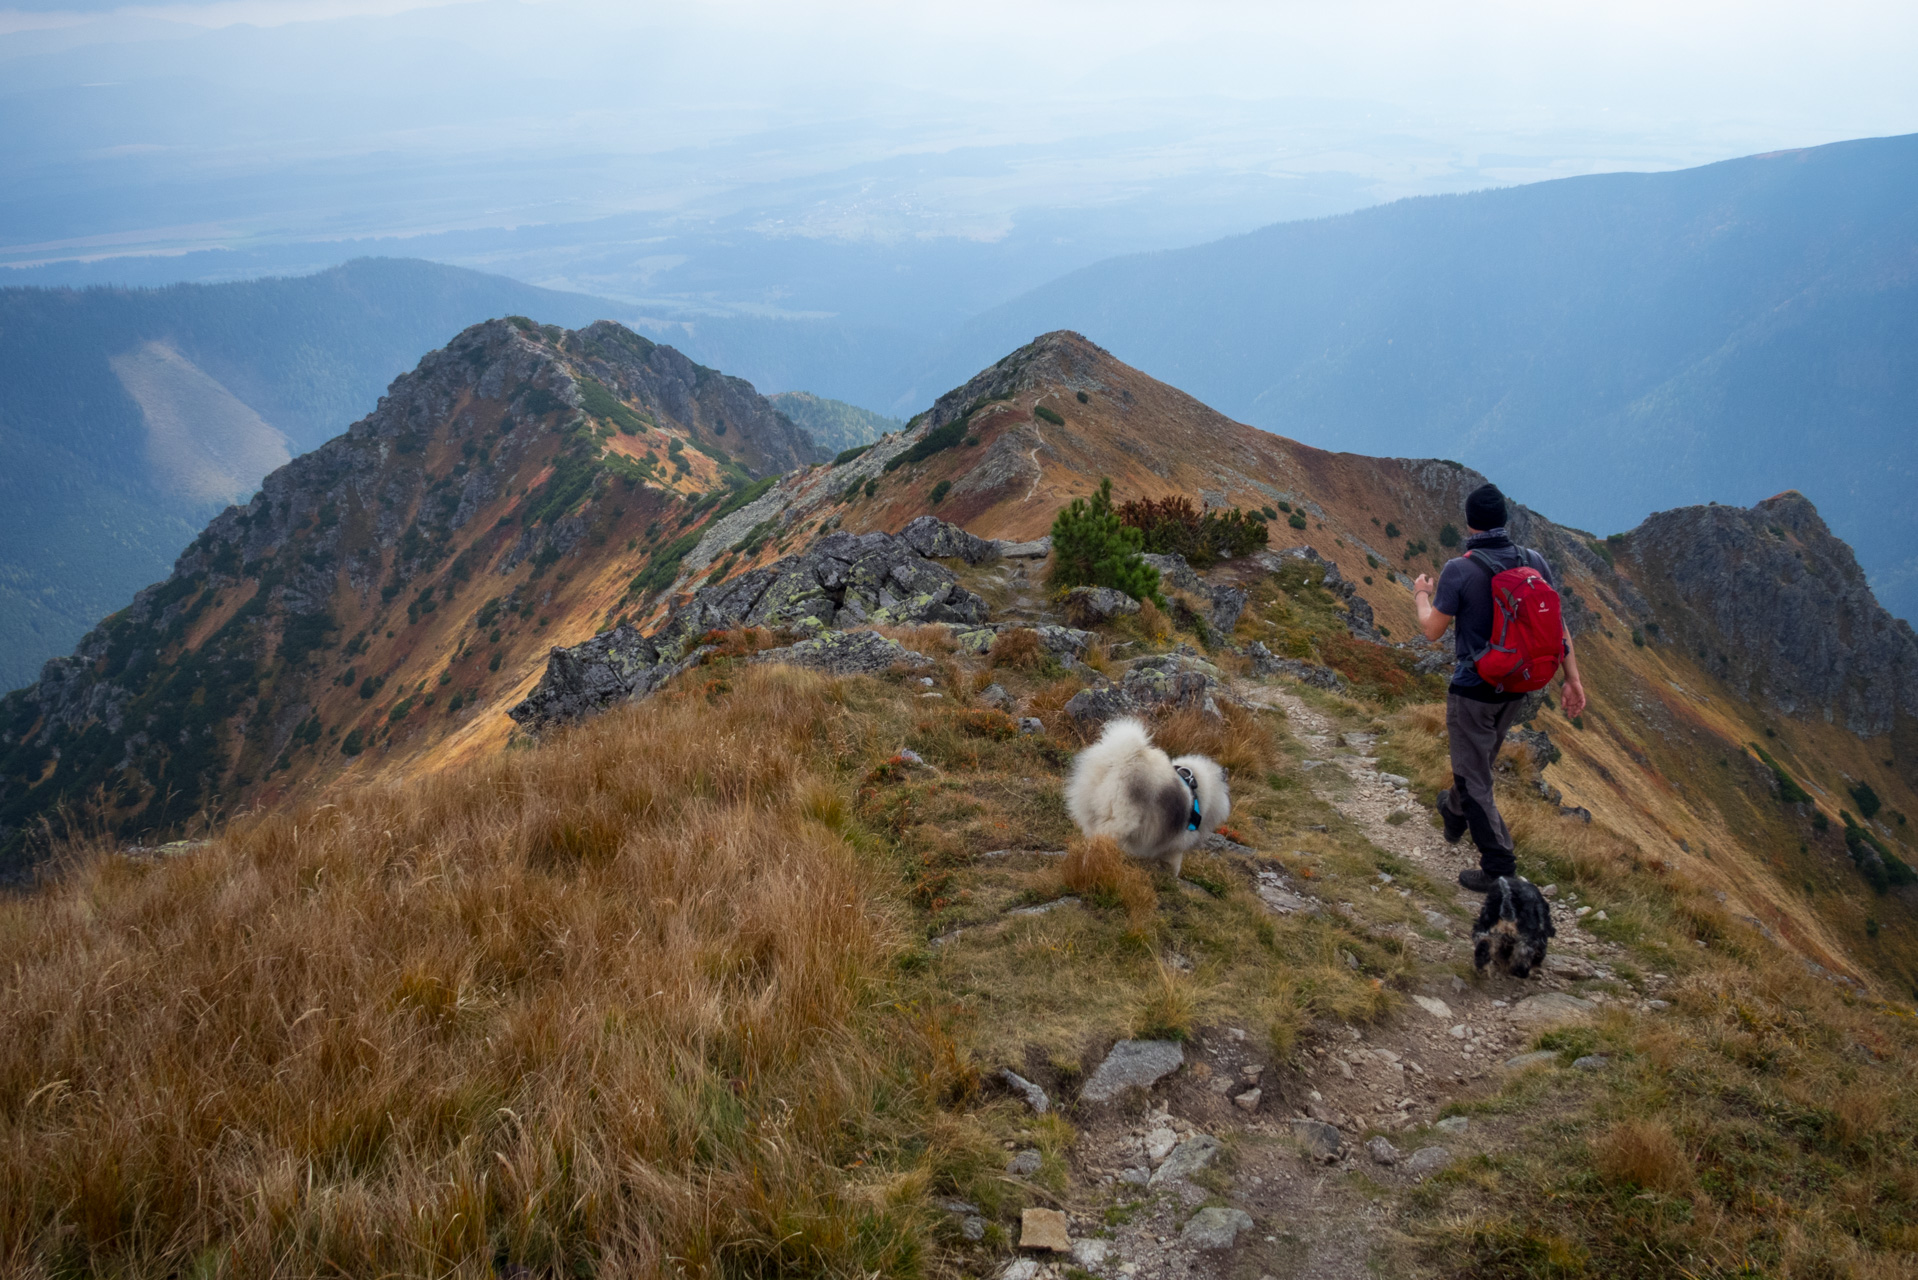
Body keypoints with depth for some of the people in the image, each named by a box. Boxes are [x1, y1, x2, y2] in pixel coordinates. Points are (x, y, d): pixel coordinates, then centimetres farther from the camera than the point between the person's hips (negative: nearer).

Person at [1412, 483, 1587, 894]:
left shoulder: (1459, 571, -21)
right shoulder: (1534, 562, -5)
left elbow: (1432, 630, -11)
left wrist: (1421, 595, 9)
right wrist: (1572, 678, 4)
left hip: (1473, 688, -6)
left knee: (1475, 777, 5)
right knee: (1479, 758, 29)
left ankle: (1498, 868, 9)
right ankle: (1455, 814, 52)